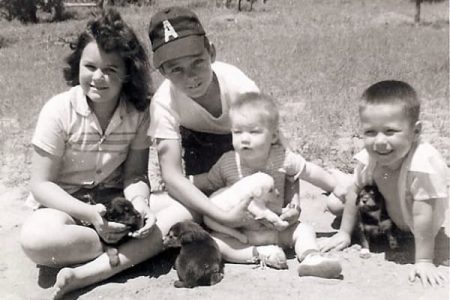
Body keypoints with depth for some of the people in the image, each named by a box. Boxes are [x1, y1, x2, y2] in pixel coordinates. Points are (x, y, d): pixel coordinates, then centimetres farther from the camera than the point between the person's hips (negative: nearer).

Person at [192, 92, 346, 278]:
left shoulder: (282, 158, -12)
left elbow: (310, 172, 0)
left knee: (304, 230, -13)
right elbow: (209, 181, 7)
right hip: (240, 233, -1)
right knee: (213, 242, -24)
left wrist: (337, 189, 7)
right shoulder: (227, 162, -11)